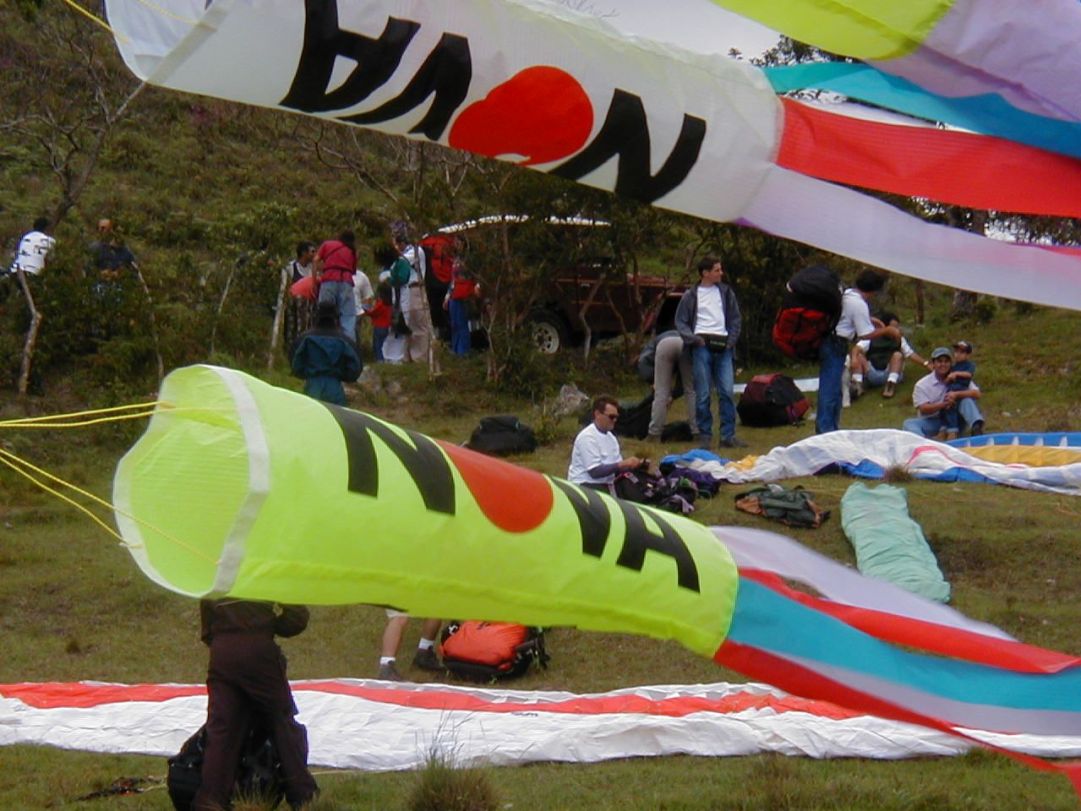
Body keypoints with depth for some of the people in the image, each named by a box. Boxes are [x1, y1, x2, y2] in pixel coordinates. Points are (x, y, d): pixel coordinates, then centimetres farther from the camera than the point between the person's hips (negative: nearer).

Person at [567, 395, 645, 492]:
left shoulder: (610, 437, 15)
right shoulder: (587, 437, -12)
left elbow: (617, 468, 13)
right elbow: (594, 471, -19)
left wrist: (633, 465, -6)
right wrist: (623, 464, -23)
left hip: (604, 486, 8)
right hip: (585, 487, -8)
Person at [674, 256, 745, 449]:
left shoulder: (726, 292, 14)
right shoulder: (691, 296, 6)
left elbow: (735, 318, 16)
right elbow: (680, 321, 7)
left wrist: (731, 340, 2)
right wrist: (693, 339, -9)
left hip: (723, 346, 2)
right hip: (702, 346, -2)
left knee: (727, 392, -6)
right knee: (703, 394, -3)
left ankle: (728, 436, -2)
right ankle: (704, 436, 3)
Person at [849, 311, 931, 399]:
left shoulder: (900, 340, 13)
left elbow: (911, 354, 15)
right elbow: (857, 348, -10)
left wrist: (926, 364, 3)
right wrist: (854, 358, -31)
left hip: (890, 373, 1)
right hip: (871, 374, -1)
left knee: (897, 355, -25)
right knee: (858, 356, -22)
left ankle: (890, 385, -37)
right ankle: (857, 385, -39)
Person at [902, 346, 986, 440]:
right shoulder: (922, 384, 0)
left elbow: (976, 393, -8)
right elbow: (923, 409, -10)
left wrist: (956, 394, -24)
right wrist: (944, 404, -26)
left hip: (953, 421, 0)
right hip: (932, 422, 0)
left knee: (967, 400, -21)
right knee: (909, 424, -28)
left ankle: (977, 427, -47)